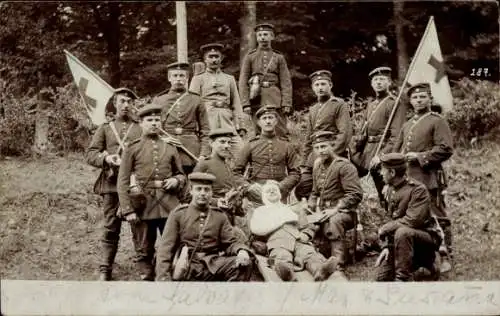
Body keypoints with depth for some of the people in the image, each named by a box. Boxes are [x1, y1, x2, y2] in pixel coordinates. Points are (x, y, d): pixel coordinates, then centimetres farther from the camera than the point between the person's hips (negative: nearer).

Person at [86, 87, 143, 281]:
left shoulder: (141, 129, 13)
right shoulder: (105, 128, 14)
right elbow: (90, 155, 7)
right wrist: (106, 158, -13)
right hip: (112, 184, 0)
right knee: (110, 228, 0)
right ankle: (105, 270, 5)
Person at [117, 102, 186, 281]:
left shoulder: (170, 149, 12)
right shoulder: (133, 149, 4)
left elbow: (181, 175, 22)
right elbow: (123, 182, -1)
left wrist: (176, 180, -4)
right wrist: (127, 210, -10)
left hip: (168, 205, 2)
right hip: (143, 206, -2)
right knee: (144, 252, 4)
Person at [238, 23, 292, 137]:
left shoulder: (279, 57, 11)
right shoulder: (249, 57, 10)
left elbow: (286, 83, 5)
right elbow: (243, 82, 3)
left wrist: (286, 104, -7)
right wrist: (245, 104, -7)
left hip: (275, 100, 0)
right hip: (257, 101, 0)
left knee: (281, 134, -5)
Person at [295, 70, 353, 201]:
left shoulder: (340, 105, -1)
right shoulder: (312, 110, 20)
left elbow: (345, 134, -11)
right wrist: (303, 164, 13)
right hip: (313, 160, 6)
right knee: (301, 191, -4)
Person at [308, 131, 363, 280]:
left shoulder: (344, 166, -7)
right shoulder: (317, 166, 16)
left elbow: (356, 195, -14)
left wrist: (336, 209, -21)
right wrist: (312, 206, 5)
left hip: (343, 212, -6)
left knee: (334, 222, -39)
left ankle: (339, 268, -40)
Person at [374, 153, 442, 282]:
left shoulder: (418, 189, -19)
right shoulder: (391, 189, 7)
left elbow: (412, 221, -28)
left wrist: (385, 228, -18)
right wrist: (386, 246, 0)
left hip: (426, 237, -8)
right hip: (399, 240, 8)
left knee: (402, 232, -39)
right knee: (381, 276, -3)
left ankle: (401, 279, -28)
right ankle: (423, 262, 16)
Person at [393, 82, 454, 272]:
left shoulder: (437, 122, -1)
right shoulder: (407, 126, 19)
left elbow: (446, 149, -11)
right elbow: (396, 152, 23)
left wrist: (420, 157, -15)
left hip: (429, 179, -7)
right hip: (407, 179, 7)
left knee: (438, 218, -3)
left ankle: (445, 258, 2)